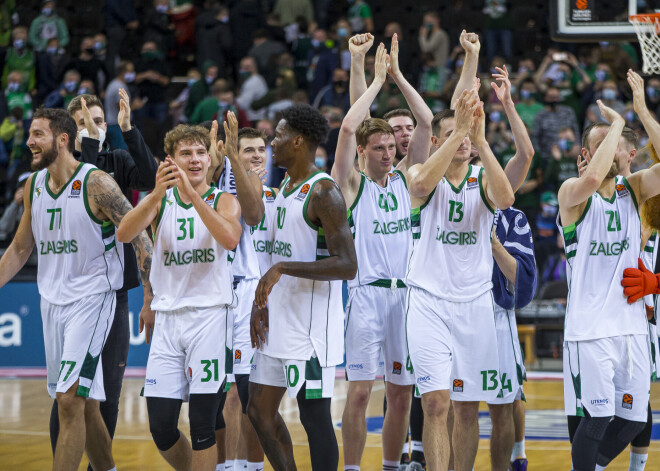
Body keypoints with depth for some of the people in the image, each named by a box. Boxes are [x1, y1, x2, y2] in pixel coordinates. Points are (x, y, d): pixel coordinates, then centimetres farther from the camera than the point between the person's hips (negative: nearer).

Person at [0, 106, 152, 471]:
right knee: (85, 405, 13)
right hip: (52, 300, 7)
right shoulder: (34, 184, 7)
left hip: (92, 299, -7)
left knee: (69, 398, -15)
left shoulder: (96, 184, -14)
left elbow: (140, 238, -12)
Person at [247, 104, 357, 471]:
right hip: (280, 320, 10)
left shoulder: (324, 192, -15)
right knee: (260, 410, 12)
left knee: (315, 416, -5)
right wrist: (262, 302, 12)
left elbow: (347, 265, -22)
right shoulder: (286, 188, 14)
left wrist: (283, 269, -26)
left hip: (311, 326, -10)